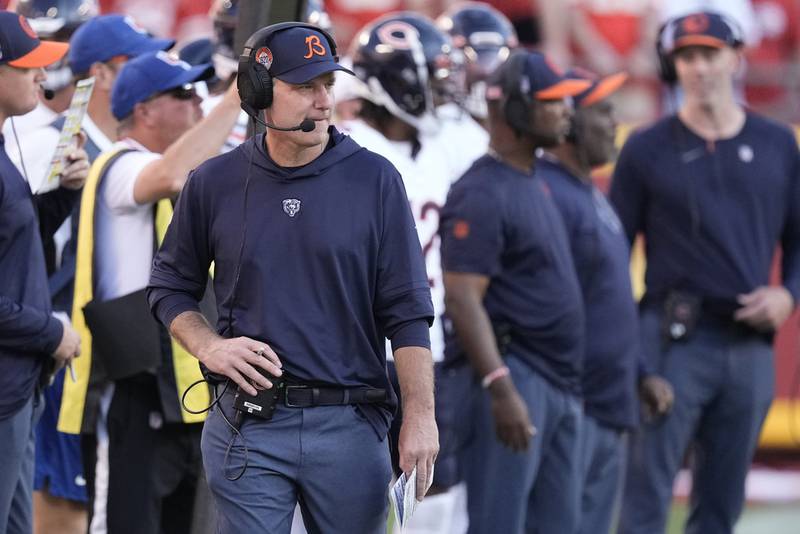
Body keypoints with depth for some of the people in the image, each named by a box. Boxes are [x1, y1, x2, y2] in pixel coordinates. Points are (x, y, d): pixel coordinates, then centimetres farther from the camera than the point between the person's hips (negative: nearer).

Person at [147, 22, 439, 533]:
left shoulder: (375, 179, 0)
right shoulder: (214, 183, 4)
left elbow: (407, 310, -1)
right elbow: (171, 286, 16)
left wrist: (420, 416, -8)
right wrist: (209, 347, -3)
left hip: (351, 428, -1)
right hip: (247, 427, 1)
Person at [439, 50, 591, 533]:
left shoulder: (536, 184, 17)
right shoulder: (482, 194, -14)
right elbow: (462, 299, -21)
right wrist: (500, 389, -29)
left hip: (561, 384, 10)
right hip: (512, 371, -10)